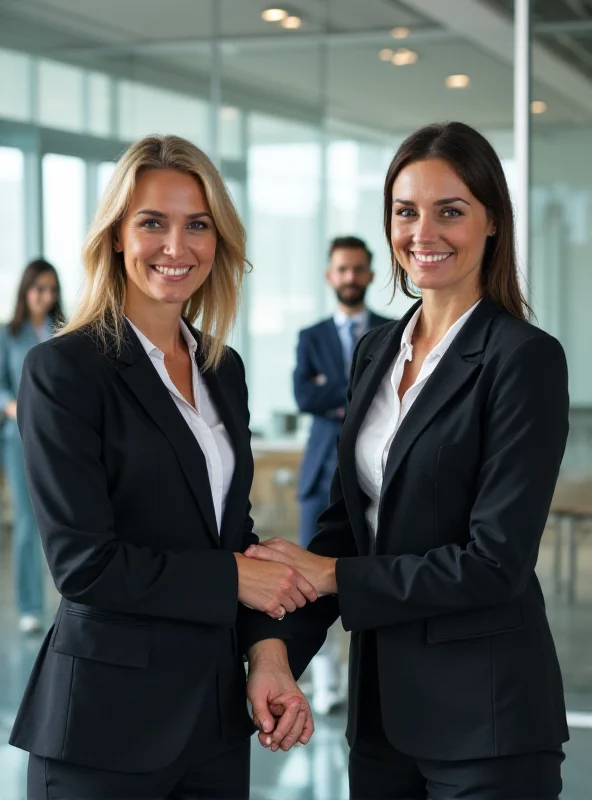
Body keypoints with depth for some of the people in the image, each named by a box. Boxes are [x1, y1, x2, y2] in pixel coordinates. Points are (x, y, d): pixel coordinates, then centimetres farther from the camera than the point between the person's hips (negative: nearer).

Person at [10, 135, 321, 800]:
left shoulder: (223, 370, 10)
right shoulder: (63, 370, -11)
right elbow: (83, 562, -16)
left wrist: (267, 652, -2)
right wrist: (233, 577, -10)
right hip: (107, 722, -6)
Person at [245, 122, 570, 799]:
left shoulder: (525, 358, -13)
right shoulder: (375, 351, 9)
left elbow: (497, 560, -18)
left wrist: (334, 576, -13)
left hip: (485, 716, -6)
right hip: (380, 698, 7)